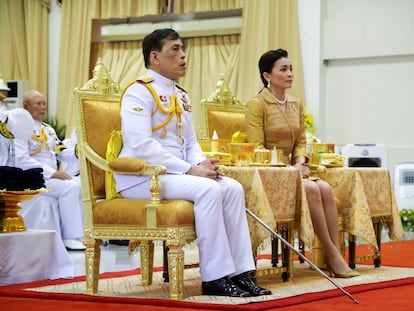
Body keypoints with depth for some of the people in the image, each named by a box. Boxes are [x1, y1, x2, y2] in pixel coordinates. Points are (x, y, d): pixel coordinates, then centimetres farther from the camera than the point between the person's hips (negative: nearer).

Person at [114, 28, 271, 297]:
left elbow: (190, 143, 18)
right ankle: (215, 277, -23)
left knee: (232, 187, -12)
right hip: (142, 176, -8)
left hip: (176, 173, 8)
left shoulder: (181, 96, 17)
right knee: (207, 189, -29)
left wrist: (202, 164, -6)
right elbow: (141, 146, -22)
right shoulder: (139, 92, -10)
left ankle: (239, 272, -12)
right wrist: (190, 169, -23)